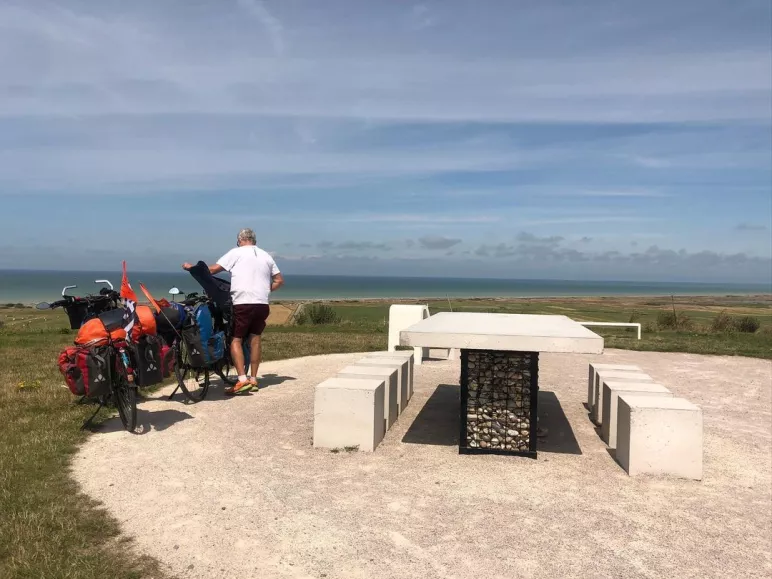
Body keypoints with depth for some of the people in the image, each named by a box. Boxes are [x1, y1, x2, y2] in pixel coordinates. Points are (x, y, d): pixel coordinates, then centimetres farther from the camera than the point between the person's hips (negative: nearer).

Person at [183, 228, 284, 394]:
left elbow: (212, 270, 1)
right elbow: (279, 280, 15)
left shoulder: (236, 252, 3)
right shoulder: (265, 255, 17)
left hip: (242, 303, -5)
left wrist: (192, 267, 14)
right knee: (254, 339, 13)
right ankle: (253, 379, 15)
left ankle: (242, 379, -14)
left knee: (235, 340, -2)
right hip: (263, 304, 5)